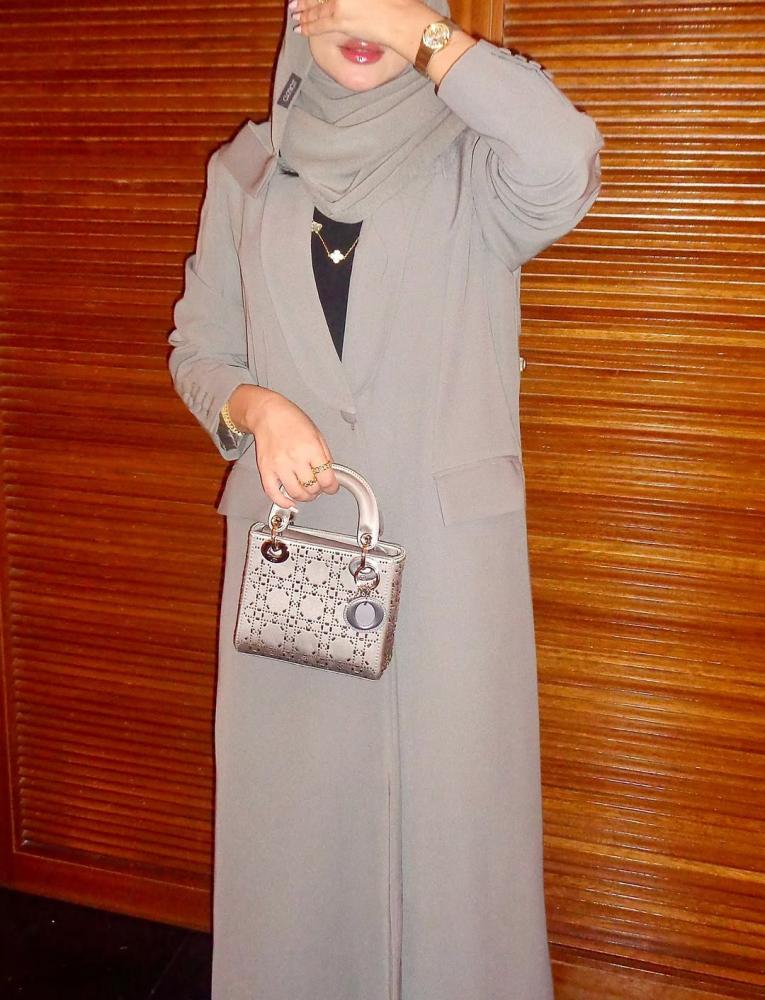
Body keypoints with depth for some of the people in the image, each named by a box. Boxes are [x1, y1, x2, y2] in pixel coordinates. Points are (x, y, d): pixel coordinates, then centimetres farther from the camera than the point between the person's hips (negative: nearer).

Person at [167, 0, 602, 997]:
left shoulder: (471, 163, 0)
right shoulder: (246, 169, 10)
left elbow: (564, 162, -24)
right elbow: (198, 351, 13)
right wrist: (255, 407, -9)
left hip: (447, 543, -2)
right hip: (289, 534, 3)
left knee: (448, 801, 5)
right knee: (293, 807, 11)